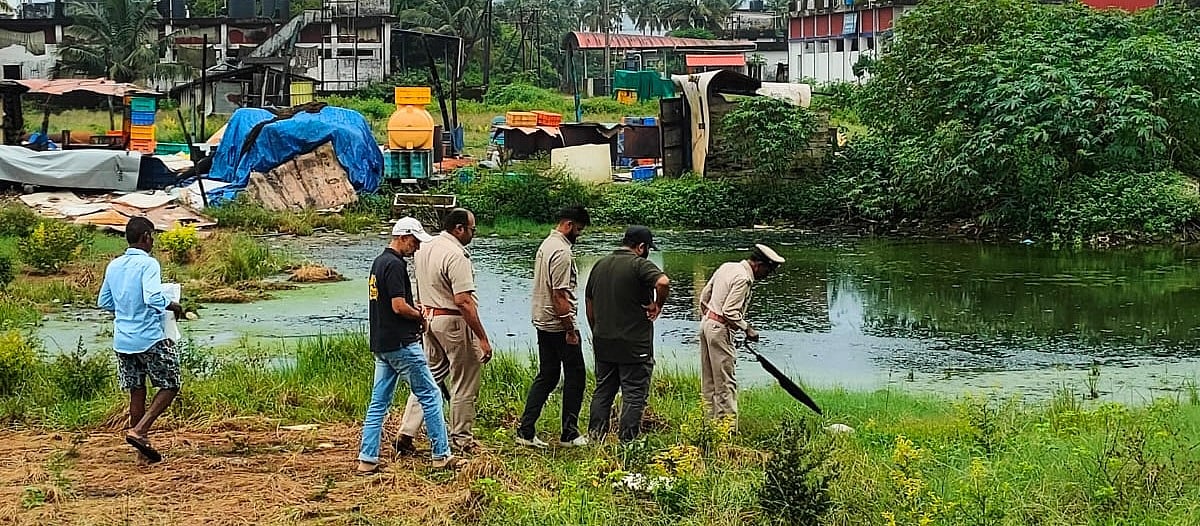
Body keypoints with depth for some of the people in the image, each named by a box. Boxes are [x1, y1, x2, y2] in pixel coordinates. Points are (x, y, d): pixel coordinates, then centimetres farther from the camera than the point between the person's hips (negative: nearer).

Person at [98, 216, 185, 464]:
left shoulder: (113, 266, 8)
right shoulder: (148, 263, -14)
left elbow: (104, 302, 14)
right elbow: (153, 298, -26)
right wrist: (173, 306, -8)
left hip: (122, 339, 7)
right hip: (149, 338, -7)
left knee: (137, 391, 13)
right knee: (170, 386, 5)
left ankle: (142, 445, 16)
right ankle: (138, 431, -9)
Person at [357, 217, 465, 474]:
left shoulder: (379, 262, 15)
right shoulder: (395, 265, -17)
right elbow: (399, 307, -22)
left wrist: (414, 308, 13)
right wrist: (419, 316, -4)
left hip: (380, 344, 10)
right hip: (401, 344, -10)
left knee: (379, 402, 9)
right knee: (430, 395, 0)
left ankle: (367, 459, 7)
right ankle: (441, 455, 4)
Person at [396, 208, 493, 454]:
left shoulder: (424, 249, 8)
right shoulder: (456, 256, -20)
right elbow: (463, 301, -25)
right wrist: (483, 338, -23)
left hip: (429, 317, 9)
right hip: (453, 322, -8)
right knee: (464, 383, 5)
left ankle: (406, 433, 10)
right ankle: (461, 438, 14)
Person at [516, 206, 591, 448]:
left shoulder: (546, 245, 13)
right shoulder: (562, 252, -19)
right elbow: (559, 295, -23)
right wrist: (570, 330, -19)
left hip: (543, 323, 10)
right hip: (559, 325, -10)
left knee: (547, 376, 13)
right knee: (575, 376, 2)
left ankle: (526, 431, 9)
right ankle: (569, 434, 8)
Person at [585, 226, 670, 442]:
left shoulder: (600, 265, 11)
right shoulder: (639, 264, -13)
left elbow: (589, 301, 18)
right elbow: (663, 282, -32)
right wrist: (657, 306, -15)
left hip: (603, 342, 7)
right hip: (634, 345, -7)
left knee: (603, 390, 16)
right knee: (634, 394, 0)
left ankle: (595, 435, 18)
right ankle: (627, 441, -1)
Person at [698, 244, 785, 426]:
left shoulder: (727, 267, 10)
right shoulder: (743, 279, -18)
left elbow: (705, 293, 17)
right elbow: (729, 312, -23)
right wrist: (747, 329, -14)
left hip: (706, 323, 10)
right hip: (720, 329, -9)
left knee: (709, 381, 13)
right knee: (725, 383, -5)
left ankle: (710, 420, 19)